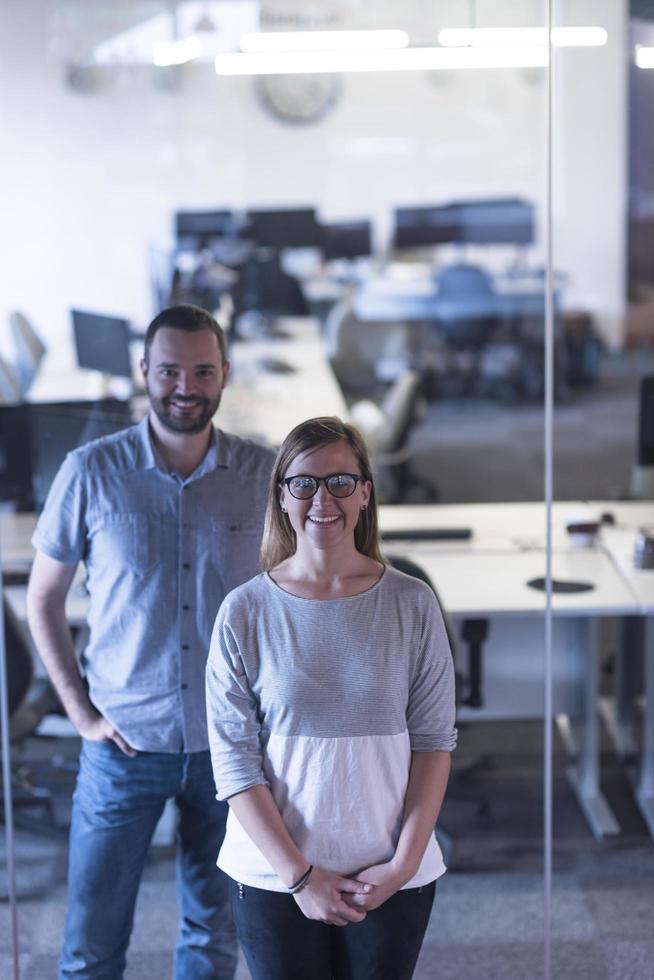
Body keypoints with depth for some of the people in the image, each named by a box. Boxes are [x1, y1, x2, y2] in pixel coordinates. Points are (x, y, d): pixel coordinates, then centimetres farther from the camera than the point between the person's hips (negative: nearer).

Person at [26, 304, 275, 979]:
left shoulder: (265, 476, -3)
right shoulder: (92, 472, -6)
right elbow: (42, 600, 3)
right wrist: (80, 711, -4)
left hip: (230, 745, 1)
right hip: (124, 745, -1)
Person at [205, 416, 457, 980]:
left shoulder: (412, 605, -2)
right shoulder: (244, 612, -5)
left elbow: (434, 741, -1)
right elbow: (233, 759, -6)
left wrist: (405, 860, -8)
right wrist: (298, 873, -10)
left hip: (393, 877, 1)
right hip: (274, 877, -1)